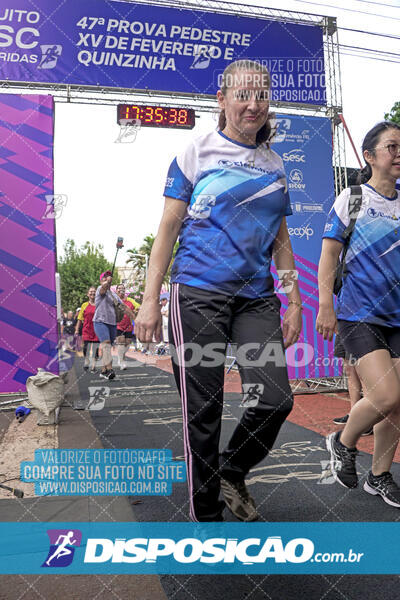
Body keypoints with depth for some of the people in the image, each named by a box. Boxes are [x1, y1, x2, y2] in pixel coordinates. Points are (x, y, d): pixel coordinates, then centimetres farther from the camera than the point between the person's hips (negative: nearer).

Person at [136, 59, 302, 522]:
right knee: (203, 411, 0)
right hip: (198, 294, -4)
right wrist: (150, 301, -5)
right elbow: (168, 229, 1)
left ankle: (232, 472, 26)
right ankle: (204, 513, 22)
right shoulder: (196, 154, 4)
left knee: (276, 400, -5)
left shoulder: (274, 165, 16)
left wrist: (294, 304, 13)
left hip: (257, 298, 4)